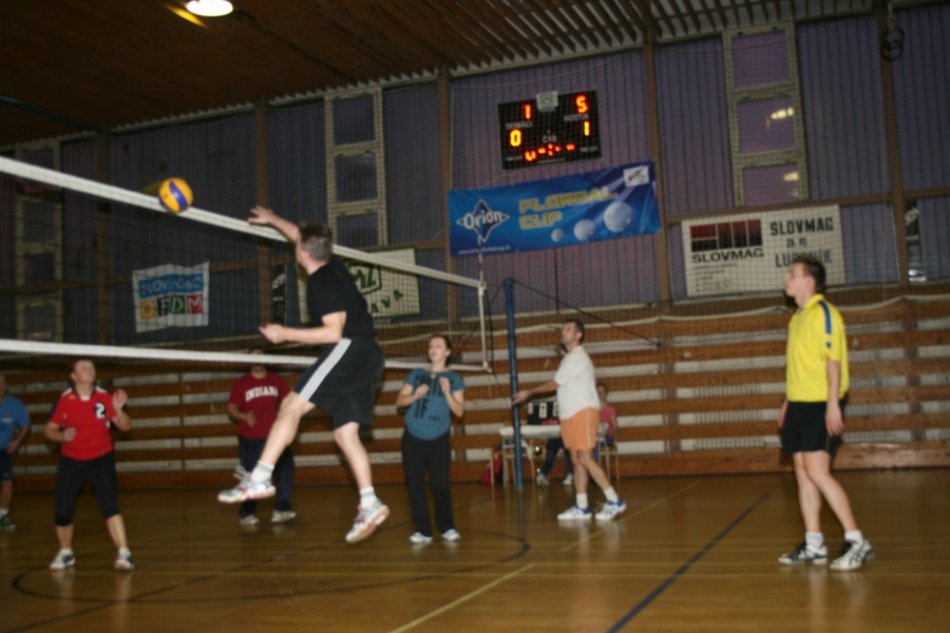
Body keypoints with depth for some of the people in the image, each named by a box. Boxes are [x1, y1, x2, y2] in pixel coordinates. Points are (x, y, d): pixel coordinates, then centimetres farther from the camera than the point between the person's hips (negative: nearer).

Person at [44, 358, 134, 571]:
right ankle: (65, 553, 29)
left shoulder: (104, 397, -9)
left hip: (101, 457, -1)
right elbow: (48, 430, -2)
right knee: (63, 511, 3)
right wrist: (62, 436, -22)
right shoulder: (64, 400, -9)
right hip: (71, 460, 1)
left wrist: (118, 409, -25)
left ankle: (124, 553, -12)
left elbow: (125, 426, -6)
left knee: (109, 504, -16)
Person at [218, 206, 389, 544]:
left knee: (292, 405, -15)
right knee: (345, 432, 7)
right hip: (366, 358, 10)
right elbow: (301, 236, 36)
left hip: (350, 349, -10)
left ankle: (259, 478, -23)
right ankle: (369, 504, -1)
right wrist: (273, 220, 45)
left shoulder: (323, 284, -9)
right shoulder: (332, 266, 17)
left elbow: (334, 331, -17)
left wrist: (286, 334, -10)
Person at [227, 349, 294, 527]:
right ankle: (247, 514, 9)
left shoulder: (276, 380, 7)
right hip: (250, 439, -3)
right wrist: (243, 416, -19)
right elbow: (231, 409, 0)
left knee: (285, 471, -4)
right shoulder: (240, 383, 0)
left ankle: (281, 510, 2)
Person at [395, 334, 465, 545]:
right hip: (412, 438, 2)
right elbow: (399, 400, 4)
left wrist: (447, 393, -16)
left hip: (438, 439, -2)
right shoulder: (416, 374, 8)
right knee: (415, 484, 1)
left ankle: (447, 528, 13)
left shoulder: (454, 379, 3)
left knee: (440, 484, -4)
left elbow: (459, 411, -2)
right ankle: (423, 531, 7)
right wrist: (415, 396, -14)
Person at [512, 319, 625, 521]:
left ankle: (614, 501, -8)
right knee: (576, 460, 7)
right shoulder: (571, 357, 20)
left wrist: (529, 393, -1)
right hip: (571, 414, 9)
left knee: (585, 458, -13)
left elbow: (554, 384, -9)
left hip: (583, 412, -9)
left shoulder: (577, 357, -10)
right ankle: (581, 508, 8)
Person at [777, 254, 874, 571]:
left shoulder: (824, 313, -10)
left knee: (817, 471, -13)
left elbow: (833, 361, -15)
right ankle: (813, 546, 13)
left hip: (821, 405, -9)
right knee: (803, 472, 7)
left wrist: (833, 405, -21)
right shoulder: (797, 317, 16)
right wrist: (788, 403, 22)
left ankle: (856, 542, -5)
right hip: (799, 404, 9)